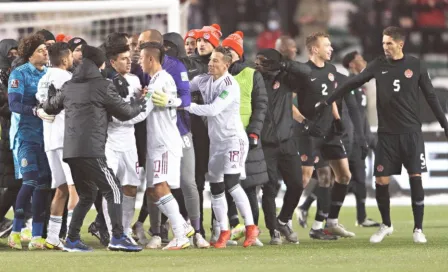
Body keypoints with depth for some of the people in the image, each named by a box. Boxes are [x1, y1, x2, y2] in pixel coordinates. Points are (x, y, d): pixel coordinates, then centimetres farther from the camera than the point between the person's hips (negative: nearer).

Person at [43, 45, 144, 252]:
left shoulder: (69, 87, 15)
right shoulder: (102, 85, -3)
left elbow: (50, 107, 30)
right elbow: (124, 112, 3)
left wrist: (51, 95, 53)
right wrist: (139, 106, 24)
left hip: (71, 150, 7)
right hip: (91, 150, -7)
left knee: (87, 195, 18)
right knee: (113, 190, -4)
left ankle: (72, 239, 13)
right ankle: (118, 237, -16)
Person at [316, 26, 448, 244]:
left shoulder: (416, 66, 0)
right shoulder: (378, 66, 3)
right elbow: (351, 84, 6)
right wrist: (326, 102, 5)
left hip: (411, 132, -1)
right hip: (386, 134, 1)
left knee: (415, 179, -7)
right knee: (381, 181, -2)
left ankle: (418, 229, 3)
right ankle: (386, 225, 19)